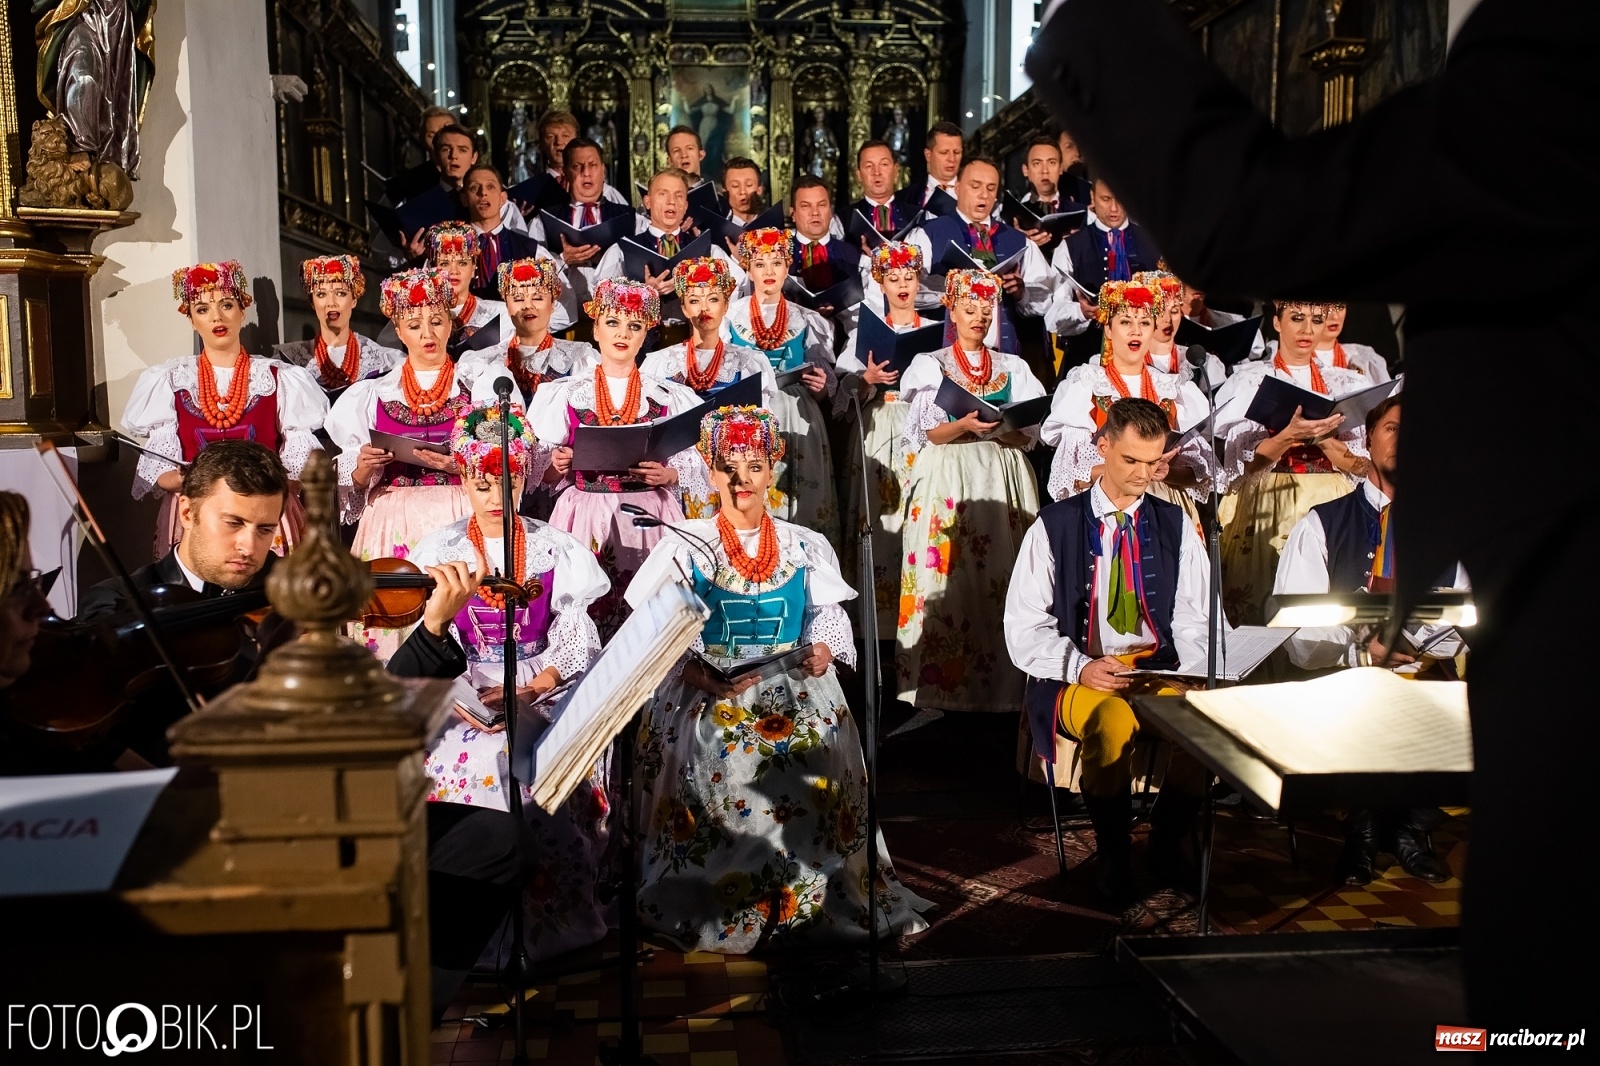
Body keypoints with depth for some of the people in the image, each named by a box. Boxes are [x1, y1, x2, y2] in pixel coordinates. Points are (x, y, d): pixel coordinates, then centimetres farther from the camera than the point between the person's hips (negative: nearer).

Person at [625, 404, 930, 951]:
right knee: (720, 754, -26)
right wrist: (698, 672, -18)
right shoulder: (685, 548, 7)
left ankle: (818, 895, -9)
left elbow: (828, 618, 7)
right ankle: (720, 904, -11)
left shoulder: (806, 547, 13)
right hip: (704, 692, -1)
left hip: (793, 686, 2)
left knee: (818, 750, -22)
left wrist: (821, 650, -15)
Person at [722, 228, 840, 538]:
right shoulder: (731, 317, 6)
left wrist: (822, 383, -14)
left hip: (795, 422, 1)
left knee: (798, 499, -3)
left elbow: (826, 378, 8)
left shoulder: (806, 320, 9)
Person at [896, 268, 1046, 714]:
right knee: (947, 576, -7)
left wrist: (997, 427, -14)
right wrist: (965, 424, -21)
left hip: (1003, 481, 2)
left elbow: (1029, 434, 5)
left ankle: (1002, 685, 3)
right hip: (948, 482, -2)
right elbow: (931, 433, -3)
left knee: (1001, 576, -3)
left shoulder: (1013, 368, 13)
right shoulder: (931, 365, 7)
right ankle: (941, 684, -1)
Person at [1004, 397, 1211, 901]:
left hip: (1160, 671, 3)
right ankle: (1112, 850, -10)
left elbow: (1195, 621, 11)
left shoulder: (1176, 526, 14)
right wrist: (1081, 668, -18)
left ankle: (1167, 838, -4)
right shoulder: (1054, 526, 3)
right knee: (1113, 722, -37)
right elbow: (1024, 628, -1)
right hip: (1078, 676, -2)